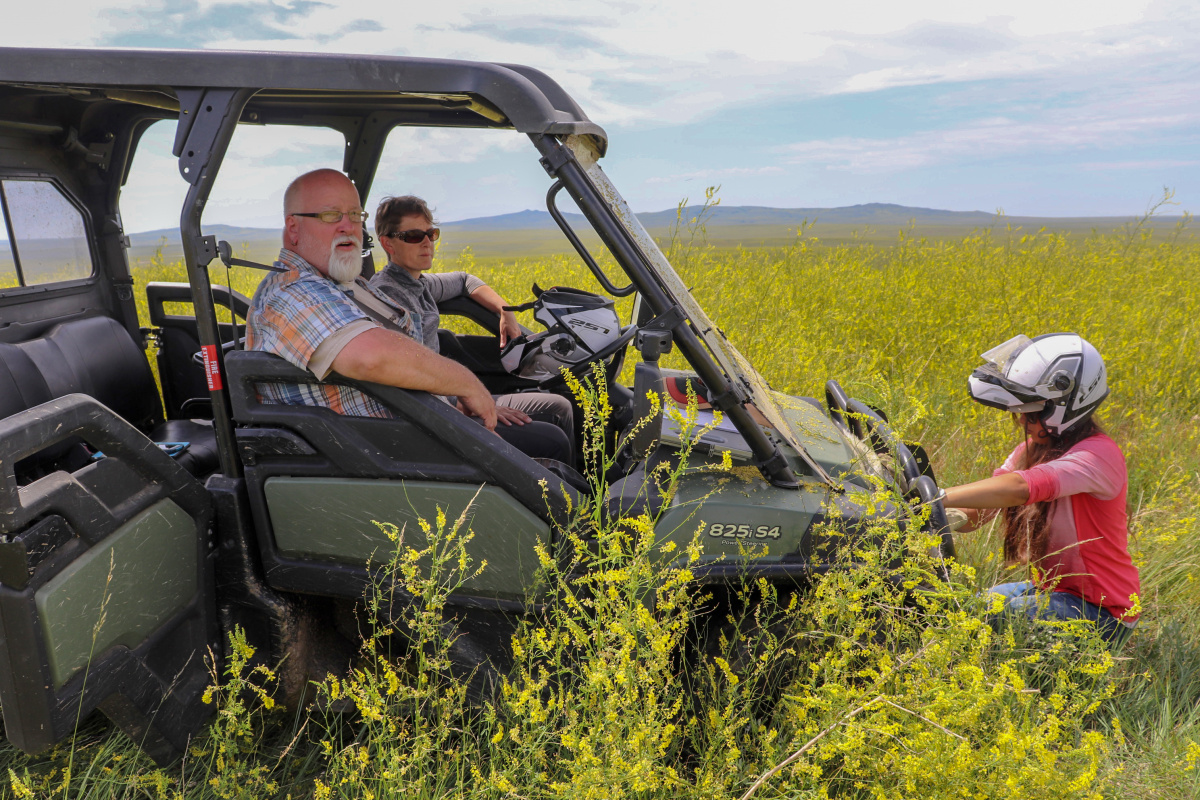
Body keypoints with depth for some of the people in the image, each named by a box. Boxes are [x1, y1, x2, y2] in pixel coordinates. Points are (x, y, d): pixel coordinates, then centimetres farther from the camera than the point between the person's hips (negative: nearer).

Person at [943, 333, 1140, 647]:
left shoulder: (1098, 455, -23)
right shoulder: (1033, 448, 2)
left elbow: (1019, 487, -43)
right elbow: (974, 515, -6)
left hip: (1099, 611, -8)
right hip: (1049, 588, 8)